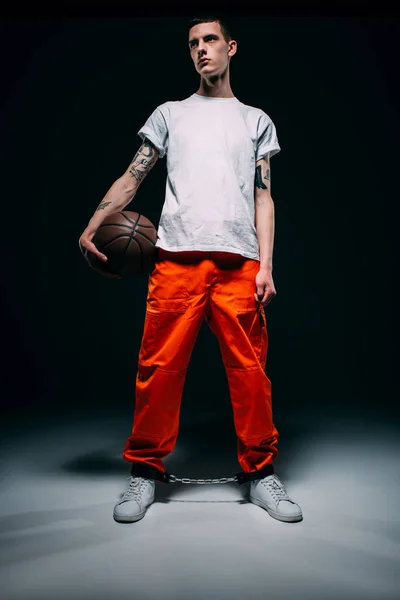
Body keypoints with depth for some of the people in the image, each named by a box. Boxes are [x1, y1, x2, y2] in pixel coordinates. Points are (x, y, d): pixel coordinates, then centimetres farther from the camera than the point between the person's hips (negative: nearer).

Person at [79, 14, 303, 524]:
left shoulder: (256, 120, 22)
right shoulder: (169, 114, 22)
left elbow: (263, 197, 14)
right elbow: (132, 177, 13)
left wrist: (266, 264, 1)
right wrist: (91, 227, -2)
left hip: (239, 262, 0)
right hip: (177, 257, 0)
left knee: (249, 371, -2)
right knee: (159, 367, -3)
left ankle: (260, 474, 12)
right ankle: (145, 472, 11)